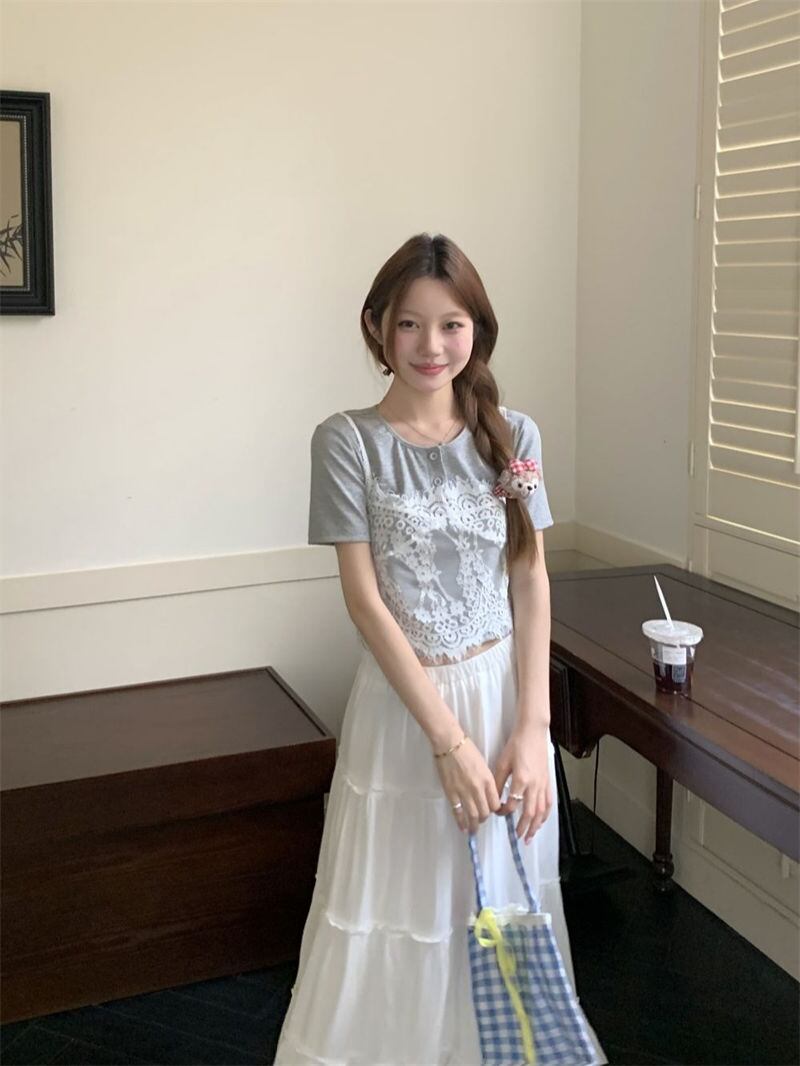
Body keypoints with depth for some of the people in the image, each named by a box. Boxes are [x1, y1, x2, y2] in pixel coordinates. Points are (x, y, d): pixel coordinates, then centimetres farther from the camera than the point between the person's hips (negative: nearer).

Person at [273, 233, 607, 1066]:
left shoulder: (512, 436, 0)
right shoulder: (347, 441, -10)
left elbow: (532, 582, 0)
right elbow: (364, 597, -12)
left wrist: (531, 729, -8)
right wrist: (447, 738, -15)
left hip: (504, 692, 3)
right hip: (403, 700, -3)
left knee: (500, 897, 16)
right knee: (396, 899, 8)